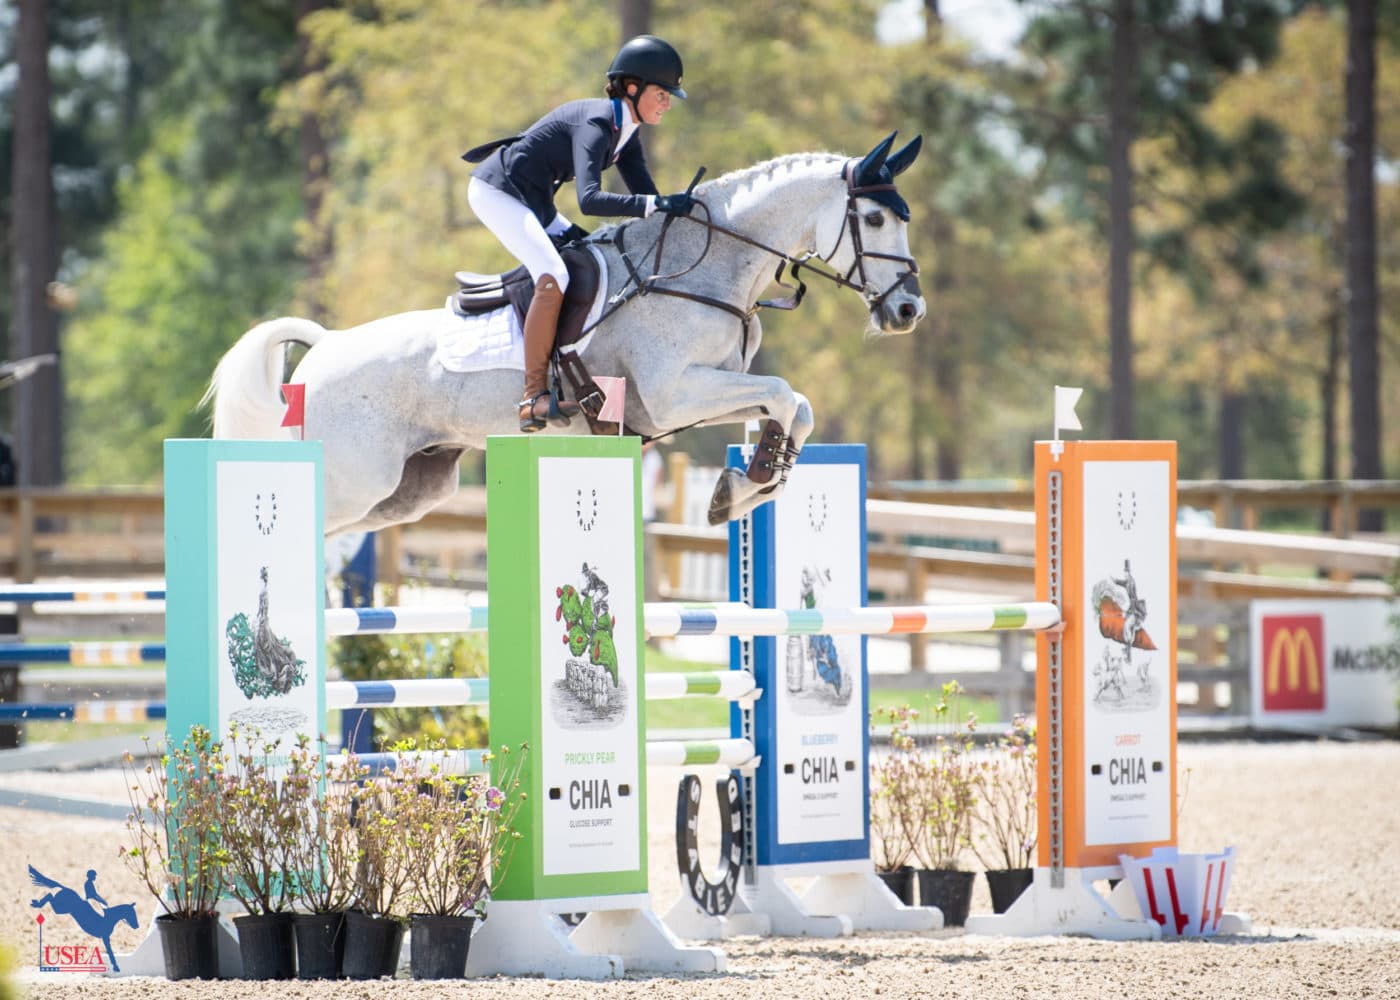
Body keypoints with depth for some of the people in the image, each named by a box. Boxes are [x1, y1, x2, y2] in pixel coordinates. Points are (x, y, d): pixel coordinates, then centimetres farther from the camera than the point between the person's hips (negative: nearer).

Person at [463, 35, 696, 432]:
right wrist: (658, 204, -44)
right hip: (496, 193, -11)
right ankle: (534, 396, -28)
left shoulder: (625, 133, 5)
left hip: (532, 202, 11)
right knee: (554, 277, -27)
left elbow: (646, 198, 9)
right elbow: (589, 200, -38)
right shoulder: (596, 124, -25)